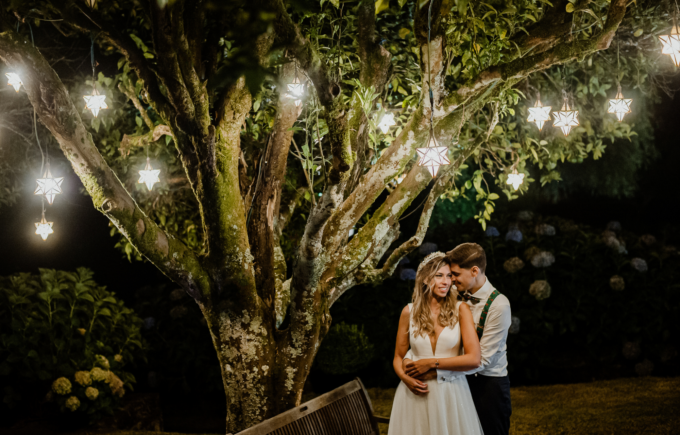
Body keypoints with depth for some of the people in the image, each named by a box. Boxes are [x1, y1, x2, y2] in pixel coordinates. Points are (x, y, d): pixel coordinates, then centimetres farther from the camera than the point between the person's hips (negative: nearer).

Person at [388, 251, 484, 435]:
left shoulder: (460, 309, -3)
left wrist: (432, 363, -11)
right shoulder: (409, 312, 2)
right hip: (416, 392, 1)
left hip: (451, 392, -1)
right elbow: (398, 356, 11)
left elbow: (474, 359, -11)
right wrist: (405, 377, -10)